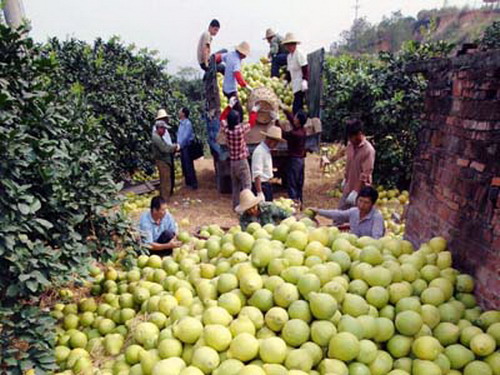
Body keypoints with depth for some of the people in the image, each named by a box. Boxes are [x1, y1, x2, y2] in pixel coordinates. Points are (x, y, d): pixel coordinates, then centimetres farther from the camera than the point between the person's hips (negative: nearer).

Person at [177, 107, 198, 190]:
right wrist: (178, 144, 5)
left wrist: (179, 145, -16)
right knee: (184, 166, 15)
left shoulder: (188, 123, -16)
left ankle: (194, 184, 5)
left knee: (189, 166, -4)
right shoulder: (181, 123, 10)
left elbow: (185, 137, -20)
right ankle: (188, 182, 27)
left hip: (187, 147, -9)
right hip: (182, 147, 9)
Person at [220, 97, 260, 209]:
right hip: (242, 161, -6)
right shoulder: (240, 130, -18)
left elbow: (222, 118, 14)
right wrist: (254, 111, 15)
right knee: (246, 186, -1)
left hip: (232, 162, 6)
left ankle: (236, 206, 23)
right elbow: (251, 122, -1)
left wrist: (230, 106, 19)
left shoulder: (226, 130, -6)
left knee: (235, 186, 16)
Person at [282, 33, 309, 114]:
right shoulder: (288, 56, 15)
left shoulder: (299, 55, -11)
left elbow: (305, 70, -15)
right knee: (299, 107, 11)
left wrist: (304, 81, -24)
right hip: (295, 86, 8)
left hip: (301, 85, -8)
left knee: (296, 107, -15)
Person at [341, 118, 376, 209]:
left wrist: (355, 191, -25)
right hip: (348, 188, 7)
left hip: (360, 190, -7)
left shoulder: (368, 150, -23)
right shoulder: (351, 145, -1)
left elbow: (365, 175, -24)